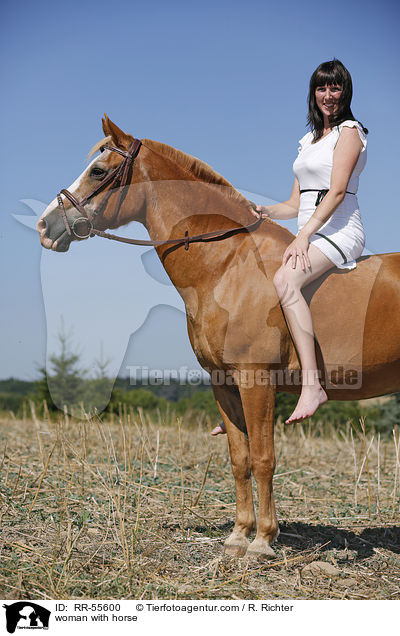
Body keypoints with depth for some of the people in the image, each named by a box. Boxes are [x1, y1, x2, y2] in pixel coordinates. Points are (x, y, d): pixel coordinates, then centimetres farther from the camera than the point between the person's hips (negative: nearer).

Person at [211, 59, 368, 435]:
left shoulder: (348, 132, -1)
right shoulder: (309, 140, 23)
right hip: (308, 236, 9)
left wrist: (304, 235, -25)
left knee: (285, 281, -36)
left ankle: (312, 383, -41)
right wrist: (263, 212, 2)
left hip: (339, 231, -8)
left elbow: (337, 191, -15)